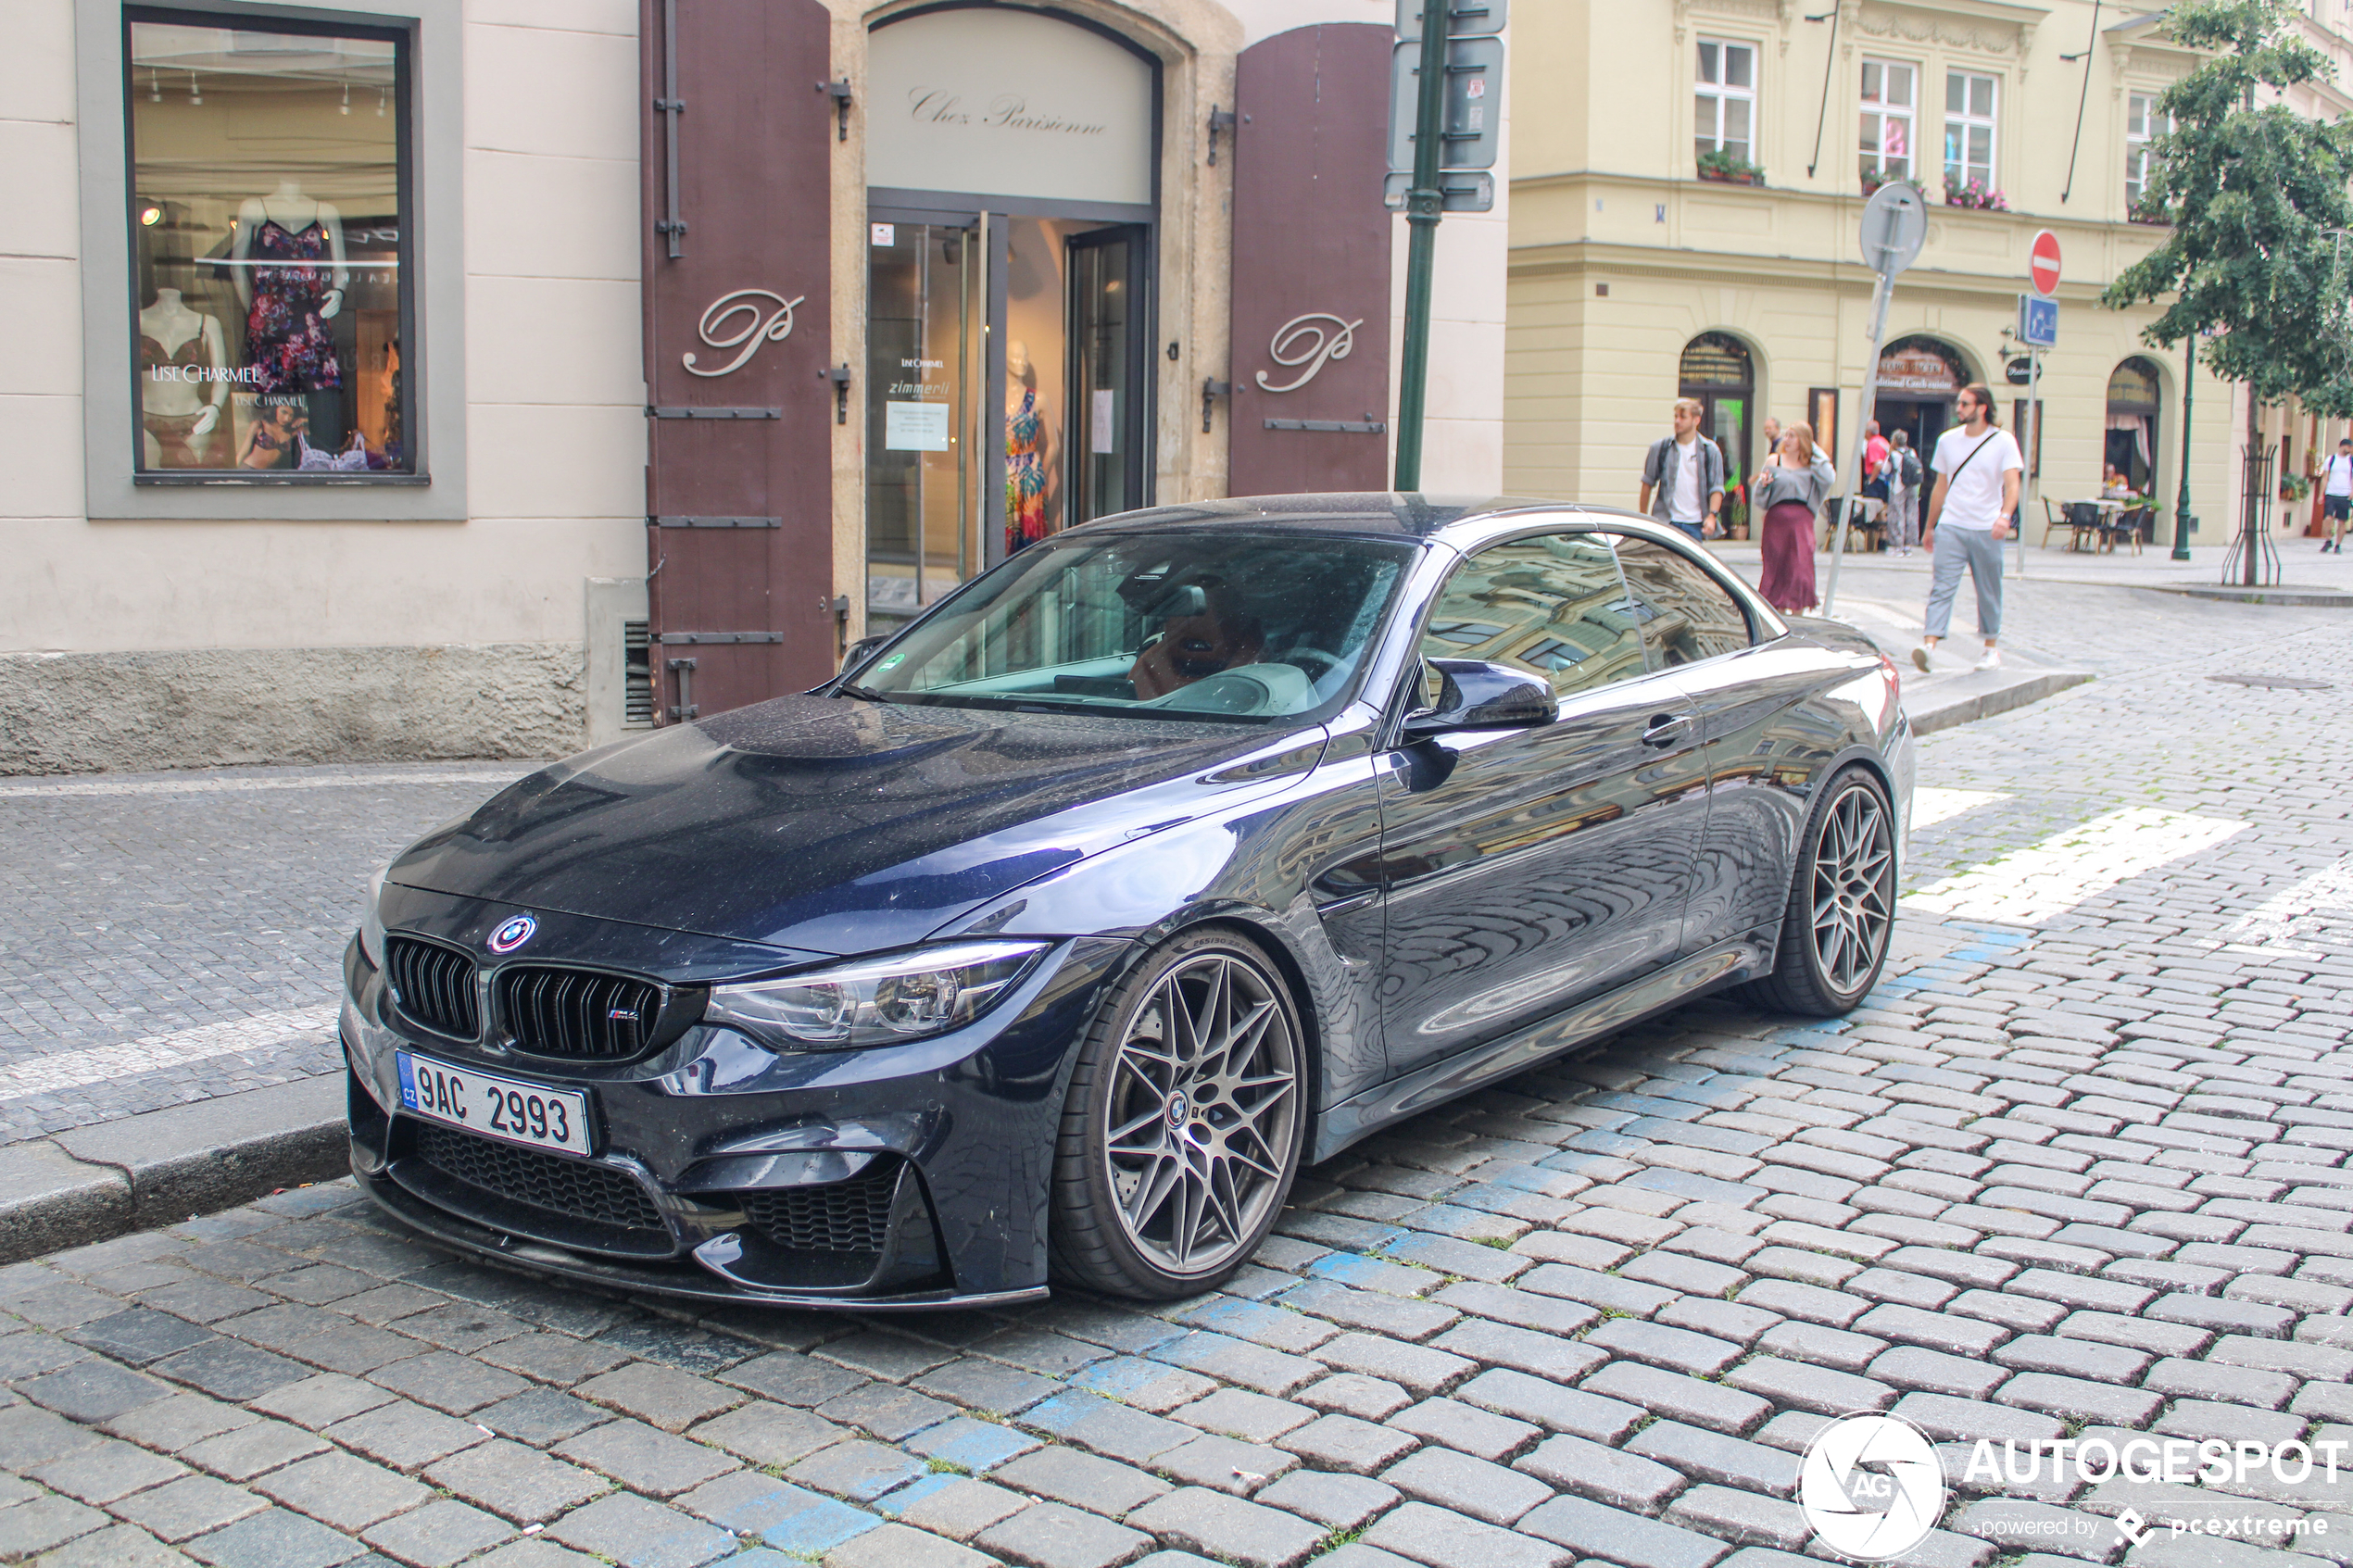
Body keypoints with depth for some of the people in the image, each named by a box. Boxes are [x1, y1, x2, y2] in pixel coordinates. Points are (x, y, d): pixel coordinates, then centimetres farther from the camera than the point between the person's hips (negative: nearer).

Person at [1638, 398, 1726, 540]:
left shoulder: (1710, 450, 3)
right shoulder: (1660, 447, 3)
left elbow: (1716, 488, 1)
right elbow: (1647, 483, 9)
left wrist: (1712, 515, -14)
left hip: (1695, 525, 1)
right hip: (1666, 521, 0)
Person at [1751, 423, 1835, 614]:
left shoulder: (1812, 466, 8)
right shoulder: (1774, 461, 6)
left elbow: (1829, 479, -14)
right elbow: (1760, 499, 5)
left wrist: (1815, 453, -5)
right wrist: (1763, 484, -17)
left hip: (1801, 521, -1)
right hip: (1776, 520, 1)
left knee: (1801, 569, -7)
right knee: (1776, 568, 5)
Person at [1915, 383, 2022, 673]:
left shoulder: (2003, 441, -1)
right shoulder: (1947, 440, 9)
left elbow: (2012, 484, -11)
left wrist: (2005, 515, -29)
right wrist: (1929, 527, 20)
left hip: (1987, 529, -2)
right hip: (1951, 526, 2)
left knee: (1989, 592, 8)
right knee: (1942, 586, -12)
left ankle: (1991, 647, 23)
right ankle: (1929, 645, -23)